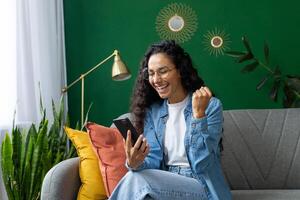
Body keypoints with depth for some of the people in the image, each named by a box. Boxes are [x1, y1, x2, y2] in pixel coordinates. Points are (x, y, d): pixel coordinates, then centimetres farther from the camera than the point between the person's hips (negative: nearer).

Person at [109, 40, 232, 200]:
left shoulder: (211, 106, -7)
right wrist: (135, 164, -24)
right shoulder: (152, 111, 8)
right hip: (165, 184, 4)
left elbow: (201, 166, -15)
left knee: (136, 180, -25)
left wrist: (199, 113, -23)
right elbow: (154, 160, -1)